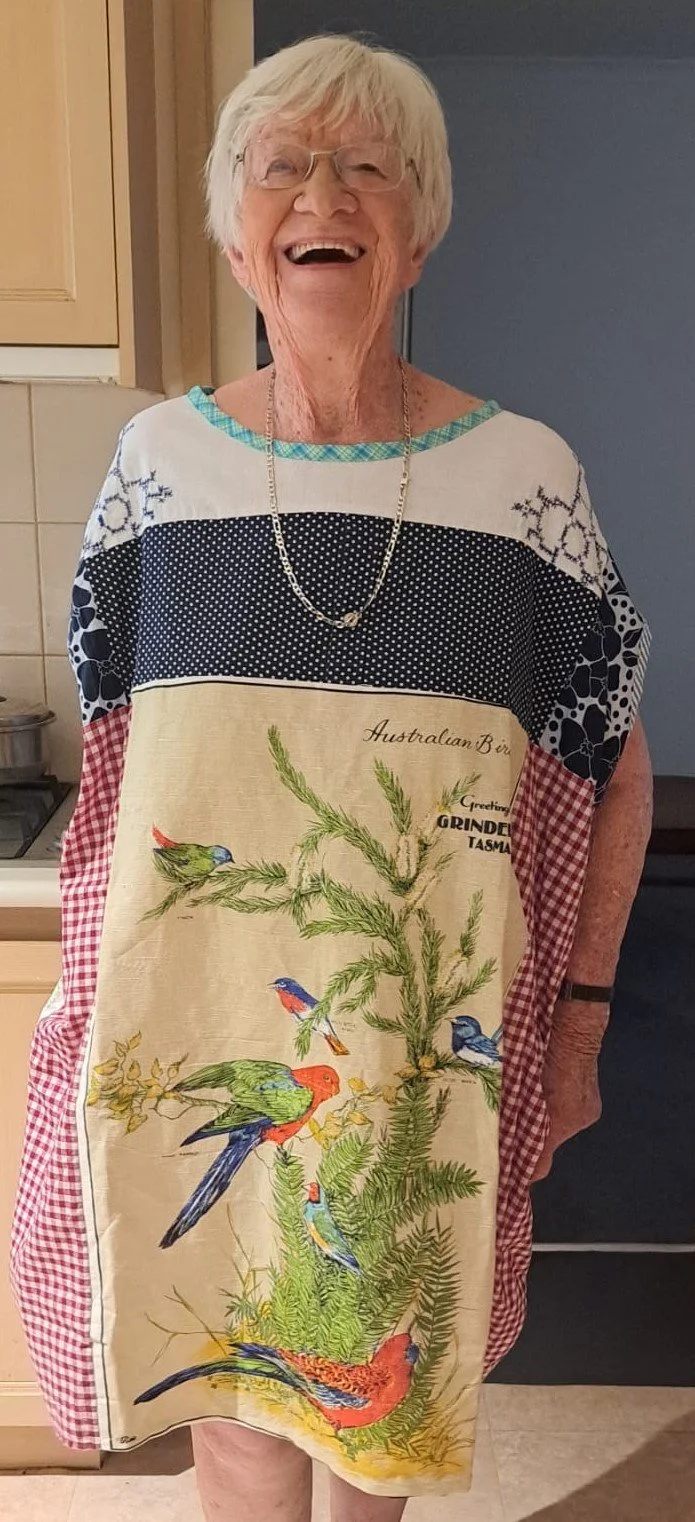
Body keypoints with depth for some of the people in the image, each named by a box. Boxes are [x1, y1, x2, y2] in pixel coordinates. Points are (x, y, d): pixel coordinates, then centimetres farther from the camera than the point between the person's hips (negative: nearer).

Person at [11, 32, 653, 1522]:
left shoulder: (526, 475, -6)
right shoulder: (157, 458, -1)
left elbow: (618, 769, 2)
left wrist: (581, 1016, 2)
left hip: (430, 1049, 0)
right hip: (193, 1045, 1)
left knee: (390, 1366, 21)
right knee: (234, 1394, 17)